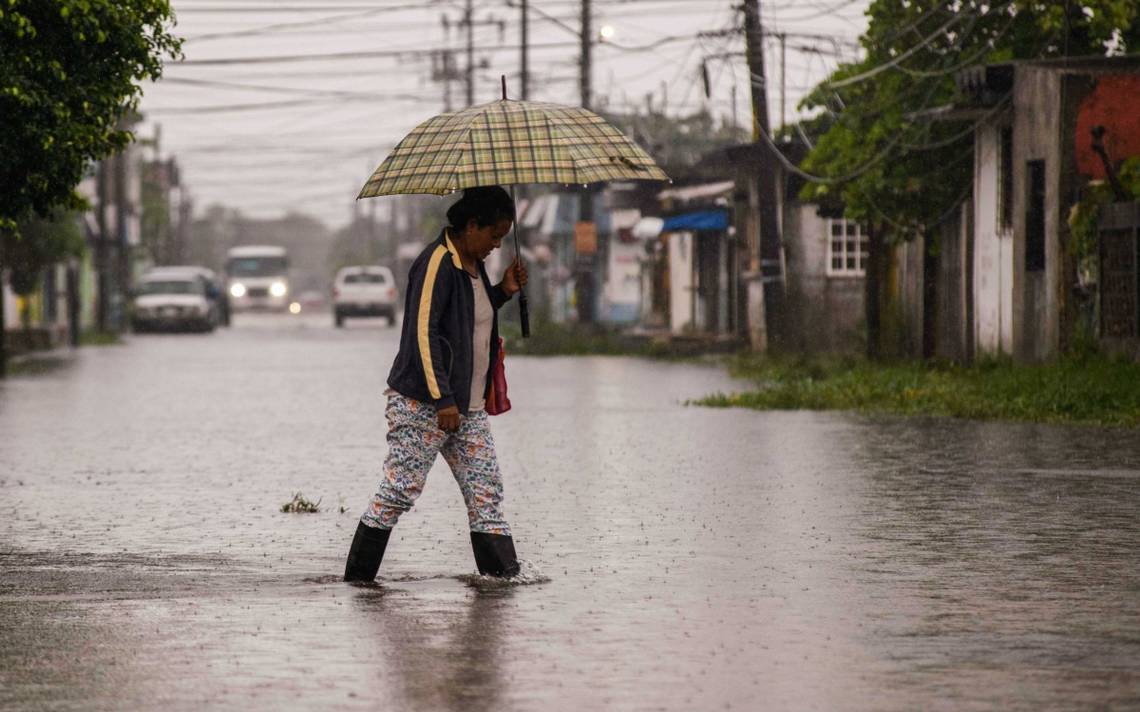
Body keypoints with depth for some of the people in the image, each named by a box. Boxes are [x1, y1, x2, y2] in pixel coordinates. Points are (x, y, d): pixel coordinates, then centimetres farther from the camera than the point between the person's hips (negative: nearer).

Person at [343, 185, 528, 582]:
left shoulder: (473, 264, 14)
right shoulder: (436, 264, -15)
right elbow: (423, 333, -20)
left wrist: (503, 292, 10)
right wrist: (442, 400, -23)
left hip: (467, 407, 9)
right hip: (421, 403, -9)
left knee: (486, 489, 2)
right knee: (401, 490, -7)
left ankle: (502, 571, 2)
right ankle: (357, 575, 1)